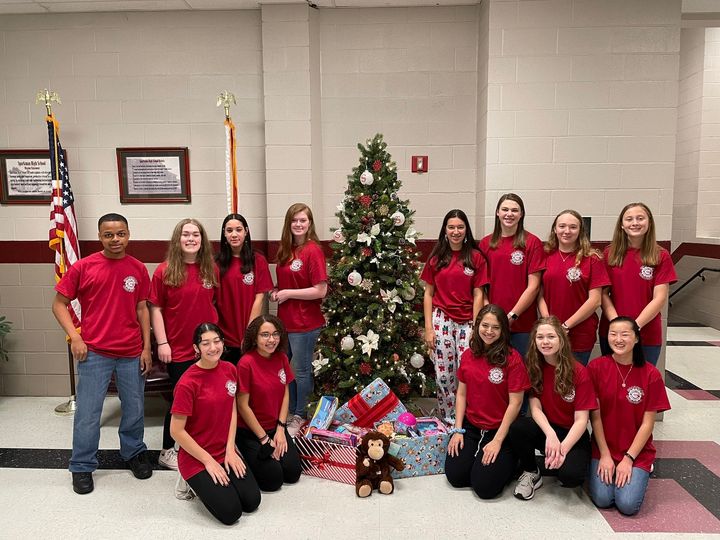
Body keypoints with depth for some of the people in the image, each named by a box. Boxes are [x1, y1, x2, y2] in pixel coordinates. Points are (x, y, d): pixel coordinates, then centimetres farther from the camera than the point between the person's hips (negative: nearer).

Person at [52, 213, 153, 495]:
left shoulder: (138, 269, 2)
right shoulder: (83, 267, -4)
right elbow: (59, 304, 3)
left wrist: (146, 347, 4)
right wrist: (74, 337, -10)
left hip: (132, 354, 2)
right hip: (94, 352, -2)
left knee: (134, 410, 13)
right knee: (87, 413, 5)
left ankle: (133, 452, 36)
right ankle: (82, 466, 25)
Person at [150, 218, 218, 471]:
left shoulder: (211, 269, 3)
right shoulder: (165, 270, -7)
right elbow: (155, 308, -6)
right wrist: (162, 343, -10)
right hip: (178, 349, -4)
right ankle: (167, 451, 26)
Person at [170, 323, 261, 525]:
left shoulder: (229, 370, -3)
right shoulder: (188, 383, -22)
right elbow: (176, 431, -18)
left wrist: (230, 449, -3)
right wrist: (208, 461, -13)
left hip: (225, 451, 6)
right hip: (195, 457, -6)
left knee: (252, 502, -2)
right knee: (231, 512, -11)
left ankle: (207, 482, 20)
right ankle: (195, 481, 13)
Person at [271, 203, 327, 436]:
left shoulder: (313, 251, -15)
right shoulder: (285, 250, 7)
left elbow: (320, 290, -20)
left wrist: (288, 293, -16)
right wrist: (276, 292, 0)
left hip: (305, 323, -7)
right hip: (285, 320, 7)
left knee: (301, 371, 8)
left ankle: (299, 417, 26)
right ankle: (289, 412, 36)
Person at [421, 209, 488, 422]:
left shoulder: (476, 257, 2)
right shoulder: (436, 258, 6)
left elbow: (478, 295, 0)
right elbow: (428, 294, 5)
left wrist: (475, 328, -5)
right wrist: (428, 328, -1)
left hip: (467, 322, -1)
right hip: (442, 320, 1)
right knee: (443, 375, 4)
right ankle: (447, 419, 18)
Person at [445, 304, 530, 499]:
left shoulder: (512, 358, -13)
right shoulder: (468, 355, 2)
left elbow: (515, 402, -13)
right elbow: (461, 394, 7)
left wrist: (497, 441, -15)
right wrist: (457, 430, -1)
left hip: (501, 429, -4)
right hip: (470, 426, 4)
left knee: (484, 486, -12)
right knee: (455, 476, -8)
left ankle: (509, 460, 17)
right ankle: (478, 455, 22)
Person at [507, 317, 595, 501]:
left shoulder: (578, 372, -14)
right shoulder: (534, 368, -6)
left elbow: (581, 419, -15)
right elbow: (535, 408, -10)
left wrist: (563, 448, -28)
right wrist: (550, 434, -29)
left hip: (573, 435, -2)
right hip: (545, 429, 2)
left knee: (571, 475, -31)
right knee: (516, 427, -31)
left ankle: (561, 461, 7)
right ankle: (531, 472, -2)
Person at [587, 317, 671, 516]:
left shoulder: (651, 374, -7)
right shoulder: (596, 367, -7)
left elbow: (647, 423, -6)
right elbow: (595, 415, -5)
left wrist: (628, 459, -11)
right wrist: (605, 455, -9)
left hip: (637, 450, 0)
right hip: (603, 447, 0)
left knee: (628, 505, -16)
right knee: (602, 499, -16)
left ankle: (641, 472, 14)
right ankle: (606, 469, 14)